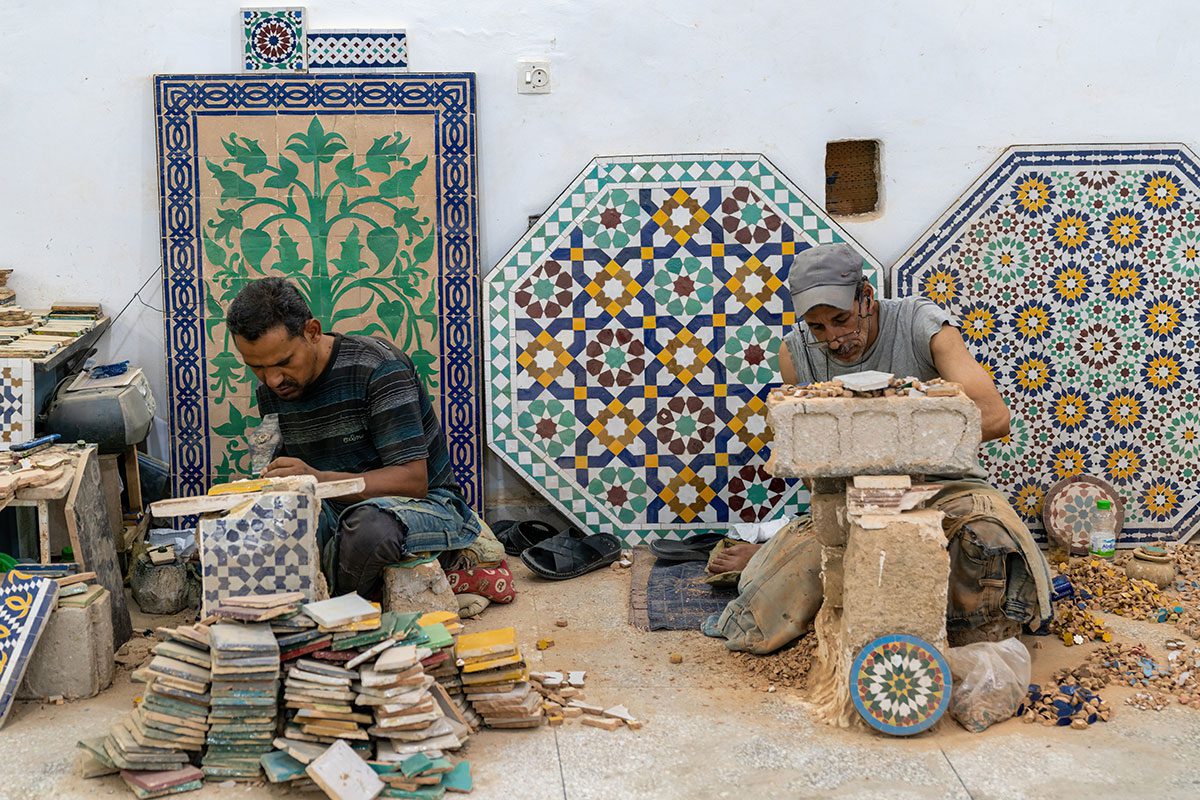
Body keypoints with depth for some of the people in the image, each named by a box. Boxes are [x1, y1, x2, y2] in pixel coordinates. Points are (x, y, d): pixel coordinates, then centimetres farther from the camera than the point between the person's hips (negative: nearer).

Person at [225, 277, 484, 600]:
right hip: (338, 510, 5)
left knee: (368, 524, -39)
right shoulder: (269, 390, 2)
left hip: (423, 504, -5)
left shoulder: (377, 366, -19)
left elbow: (413, 481, -24)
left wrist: (318, 480, -37)